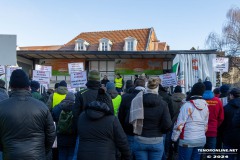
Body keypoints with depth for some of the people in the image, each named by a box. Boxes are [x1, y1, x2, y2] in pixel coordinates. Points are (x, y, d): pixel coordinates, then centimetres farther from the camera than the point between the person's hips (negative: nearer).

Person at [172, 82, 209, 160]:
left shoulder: (187, 105, -14)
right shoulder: (205, 106, 5)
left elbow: (179, 124, -14)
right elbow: (206, 125, 14)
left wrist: (174, 138, -4)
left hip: (187, 140, -6)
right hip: (201, 140, 6)